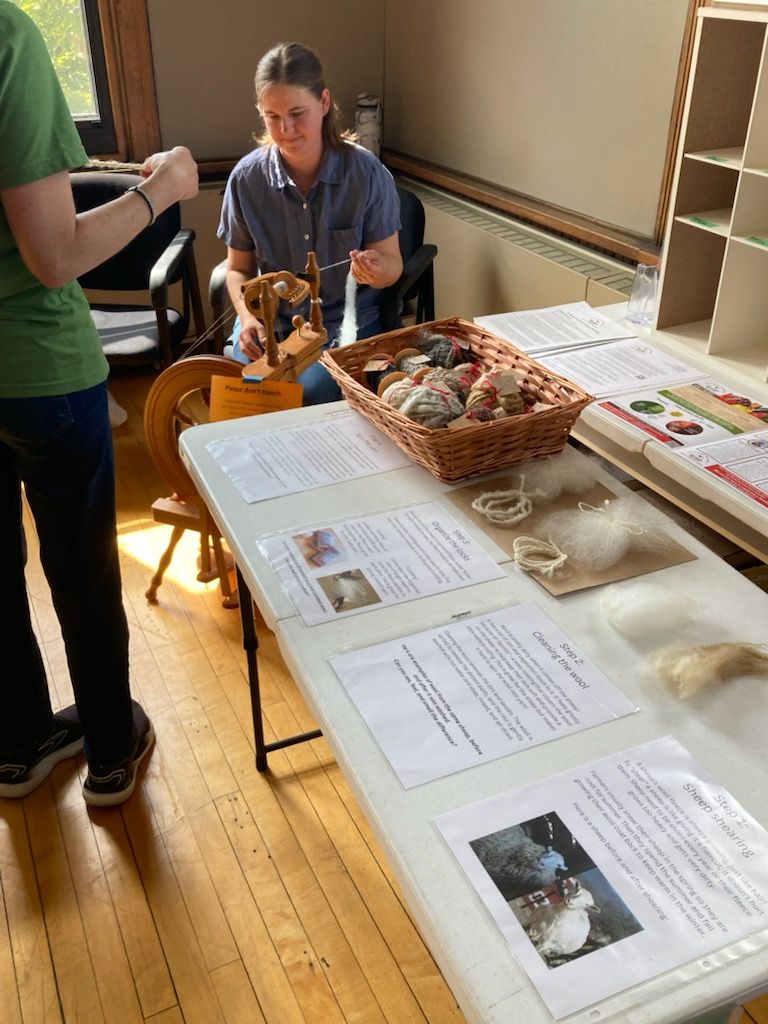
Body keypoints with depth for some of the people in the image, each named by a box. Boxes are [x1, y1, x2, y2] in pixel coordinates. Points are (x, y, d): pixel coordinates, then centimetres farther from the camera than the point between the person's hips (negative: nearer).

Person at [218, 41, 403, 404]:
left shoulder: (367, 173, -10)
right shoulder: (246, 178, -4)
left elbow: (392, 263, -2)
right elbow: (239, 269, 7)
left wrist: (376, 269, -27)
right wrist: (248, 317, -13)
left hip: (344, 323, -1)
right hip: (270, 322, 2)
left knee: (312, 394, -28)